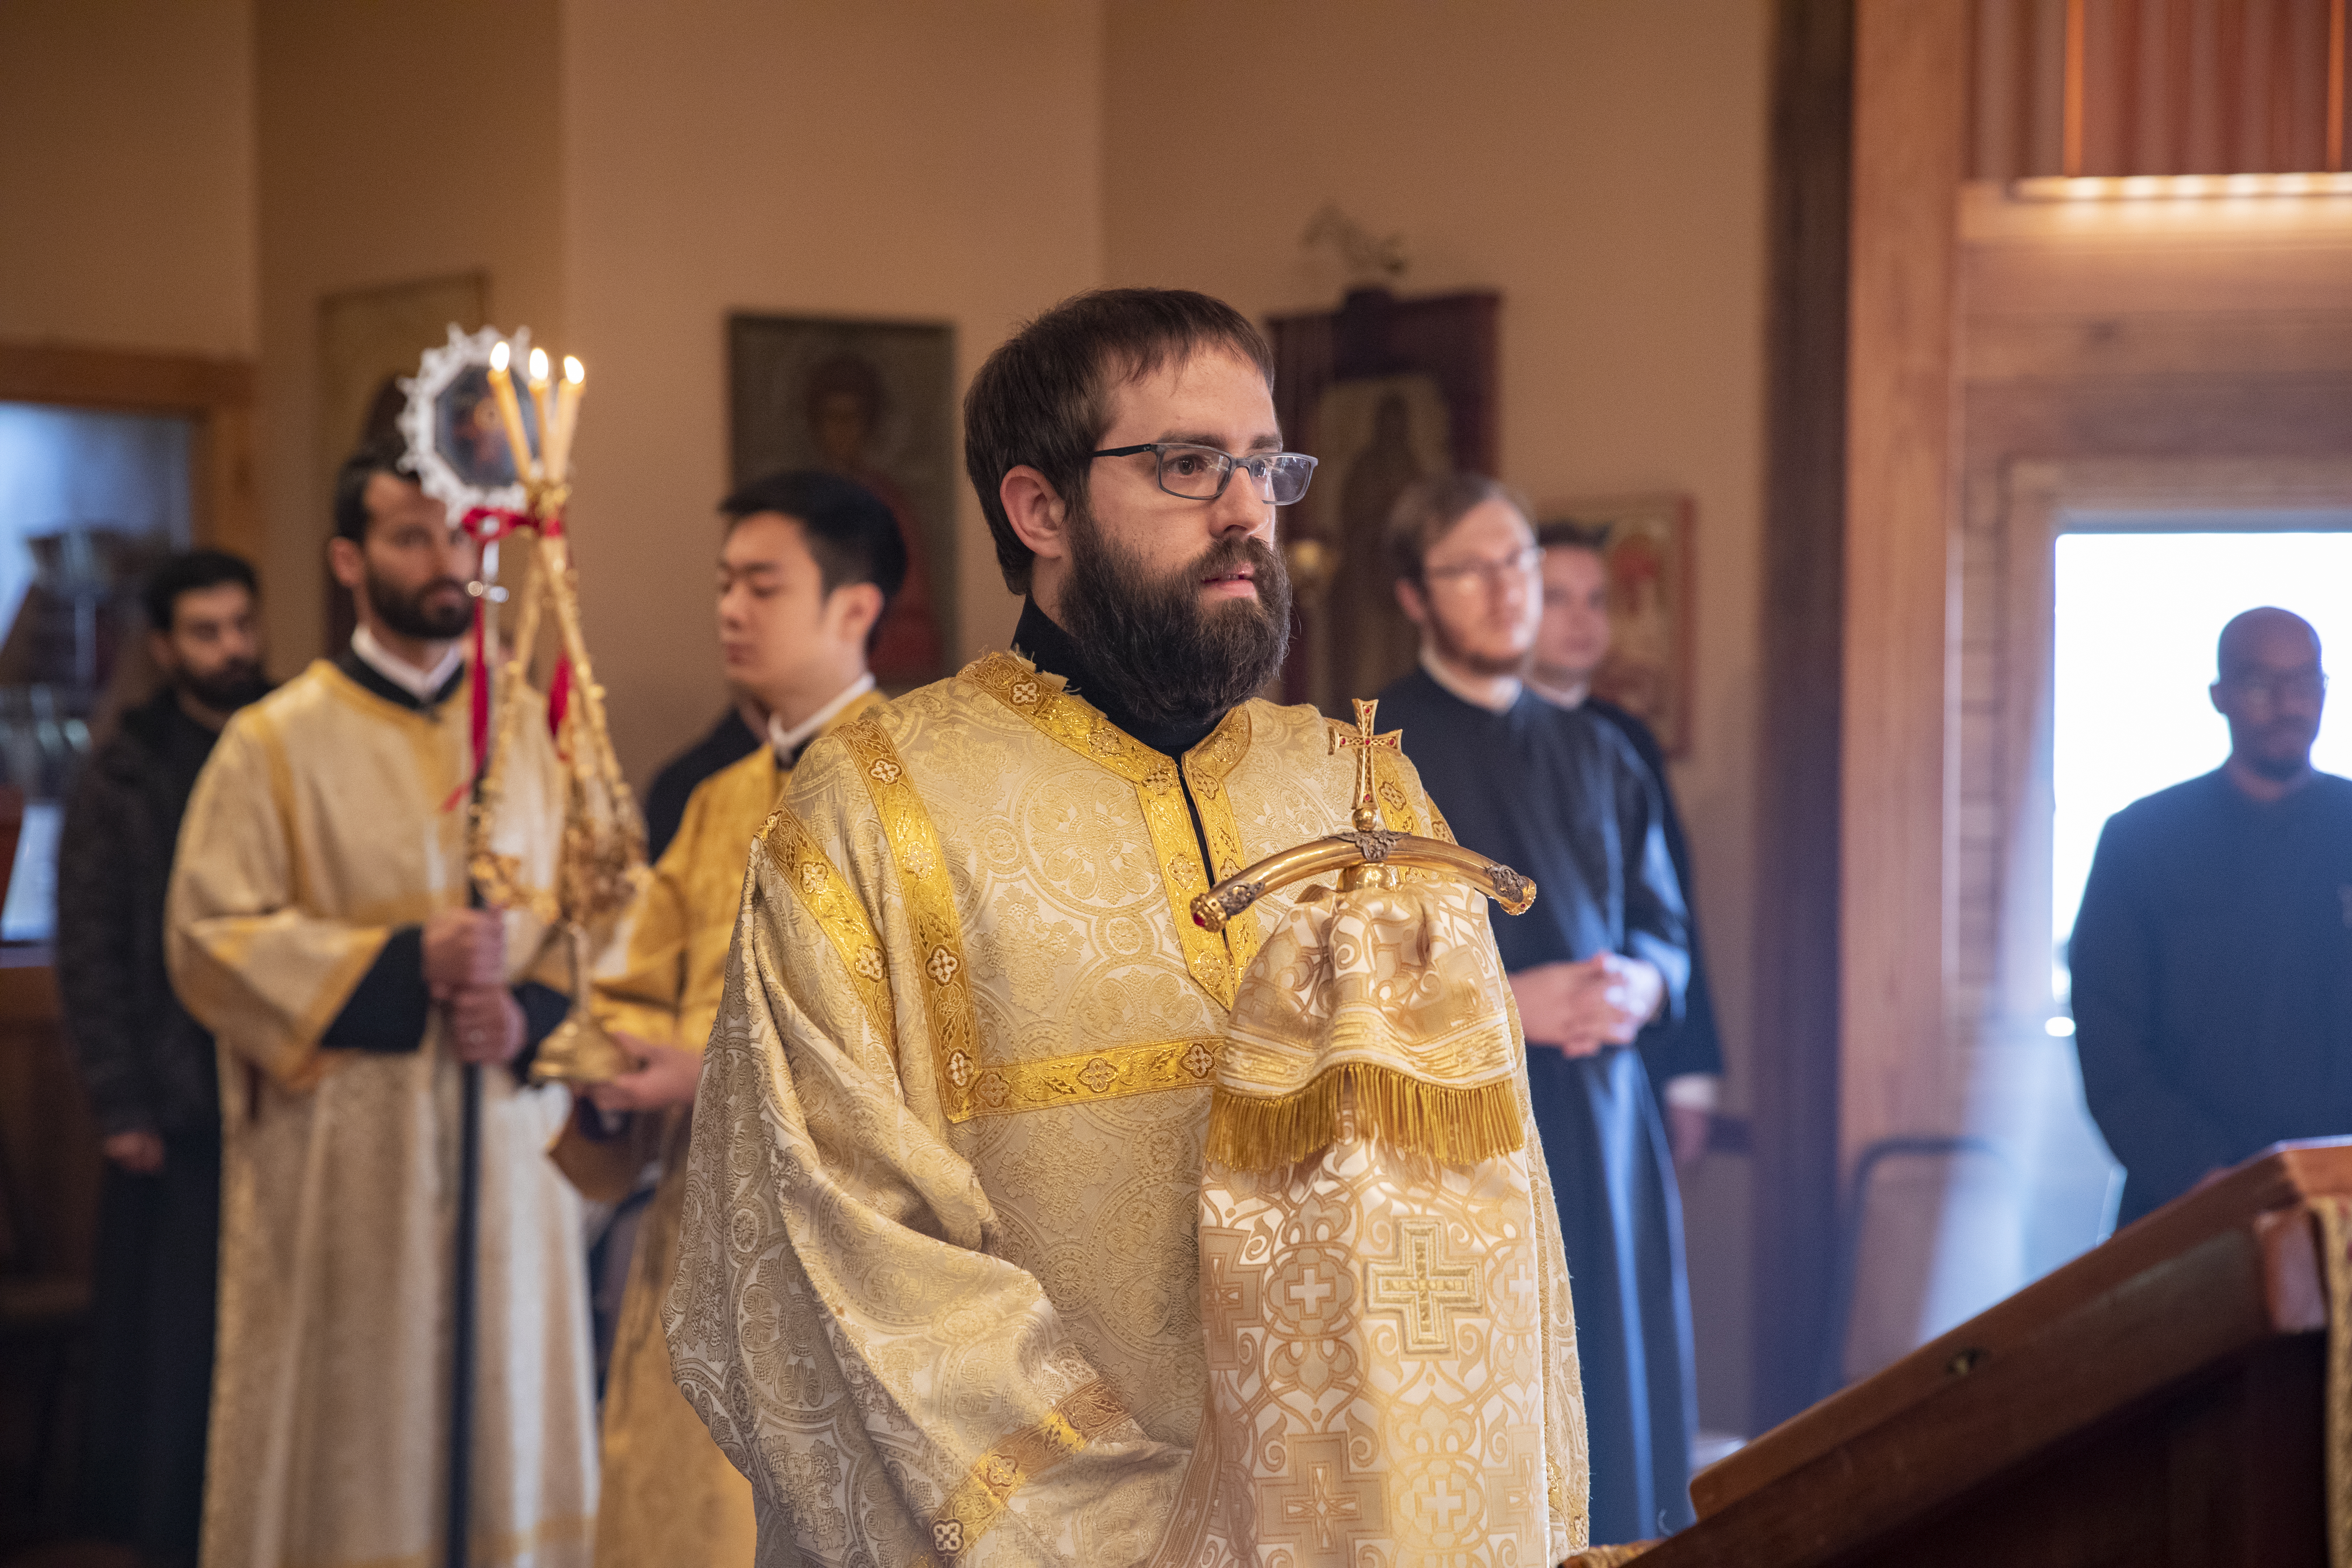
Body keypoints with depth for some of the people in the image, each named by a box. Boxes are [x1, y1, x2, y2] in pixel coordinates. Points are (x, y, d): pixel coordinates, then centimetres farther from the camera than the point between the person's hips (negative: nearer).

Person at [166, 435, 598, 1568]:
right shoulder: (278, 743, -1)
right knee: (350, 1443, 1)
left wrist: (528, 1014, -11)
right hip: (342, 1163, -3)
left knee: (507, 1424, 6)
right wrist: (404, 965, -16)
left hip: (509, 1144, 4)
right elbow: (211, 934, -7)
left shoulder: (532, 735, 11)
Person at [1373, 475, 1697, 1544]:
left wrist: (1639, 987, -7)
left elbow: (1664, 929, 16)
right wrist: (1502, 1004, -17)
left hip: (1603, 1135, 5)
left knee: (1621, 1434, 4)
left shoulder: (1597, 756, 15)